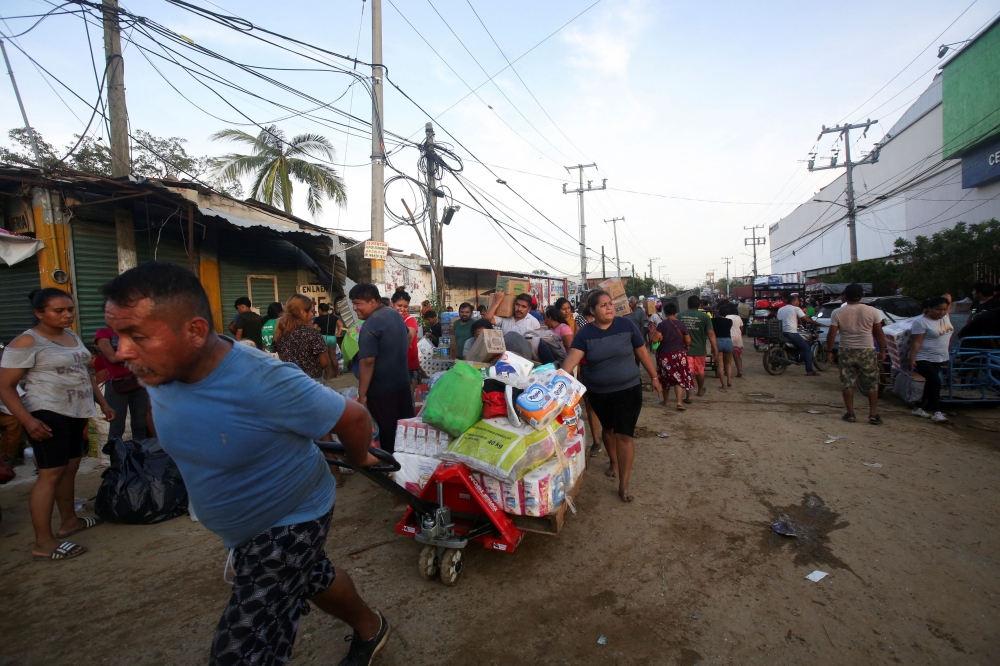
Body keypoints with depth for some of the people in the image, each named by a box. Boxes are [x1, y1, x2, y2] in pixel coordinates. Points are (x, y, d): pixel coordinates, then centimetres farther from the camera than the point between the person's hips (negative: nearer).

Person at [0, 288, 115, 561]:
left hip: (76, 413, 8)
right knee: (50, 473, -7)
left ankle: (69, 521, 28)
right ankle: (43, 543, -1)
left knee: (70, 468, 15)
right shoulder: (26, 342, -12)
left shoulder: (73, 337, 11)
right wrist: (28, 420, -24)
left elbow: (86, 374, 22)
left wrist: (103, 403, 19)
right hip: (48, 416, -8)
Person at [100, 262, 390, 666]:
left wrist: (357, 460, -7)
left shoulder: (263, 383, -37)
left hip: (290, 523, -8)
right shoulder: (159, 374, -12)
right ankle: (370, 627, 56)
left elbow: (353, 418, -25)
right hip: (242, 528, 8)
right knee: (313, 578, 28)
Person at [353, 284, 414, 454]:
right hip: (403, 383, 8)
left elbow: (367, 361, -25)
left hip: (382, 390, -8)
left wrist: (362, 394, -20)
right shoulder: (395, 314, 7)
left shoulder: (370, 325, -20)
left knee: (388, 437, 4)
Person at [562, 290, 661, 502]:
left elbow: (642, 352, 2)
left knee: (624, 435, -4)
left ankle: (623, 486, 6)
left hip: (628, 389, -2)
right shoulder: (584, 333, -10)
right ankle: (614, 462, 49)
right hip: (598, 393, 2)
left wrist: (654, 377, 7)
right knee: (608, 429, 22)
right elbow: (572, 359, -21)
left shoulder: (626, 325, -9)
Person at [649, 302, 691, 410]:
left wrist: (652, 332, 2)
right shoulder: (681, 324, -2)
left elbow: (655, 339, -16)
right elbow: (688, 341, 3)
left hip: (664, 355, -1)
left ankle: (665, 400, 26)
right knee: (680, 378, 3)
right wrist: (685, 348, 23)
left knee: (665, 378, 13)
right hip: (679, 354, 1)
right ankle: (679, 402, -11)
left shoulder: (662, 324, -11)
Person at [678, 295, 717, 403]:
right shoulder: (704, 316, -7)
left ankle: (689, 396, -7)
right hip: (699, 349, 0)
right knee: (700, 370, 19)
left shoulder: (679, 316, -2)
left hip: (685, 349, 0)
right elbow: (710, 333, -12)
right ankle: (701, 390, 40)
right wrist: (714, 347, -7)